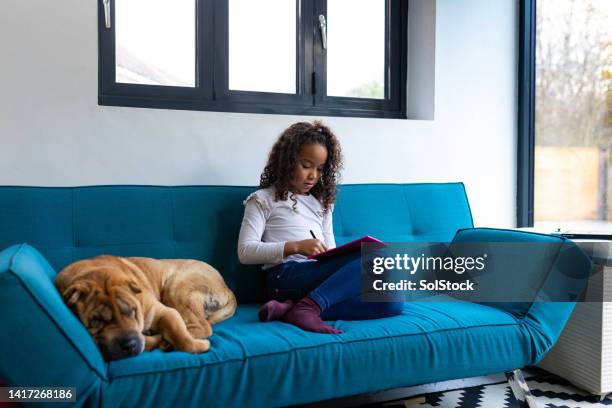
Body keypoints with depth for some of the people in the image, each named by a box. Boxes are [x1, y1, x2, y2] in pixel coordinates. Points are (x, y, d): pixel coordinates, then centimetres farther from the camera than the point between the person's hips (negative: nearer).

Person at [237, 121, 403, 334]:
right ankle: (308, 308, -35)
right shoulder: (263, 199, 9)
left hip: (323, 277, 7)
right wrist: (295, 246, -16)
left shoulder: (321, 202, 27)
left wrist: (343, 258, -2)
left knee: (392, 302, -22)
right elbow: (245, 252, -3)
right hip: (286, 277, -7)